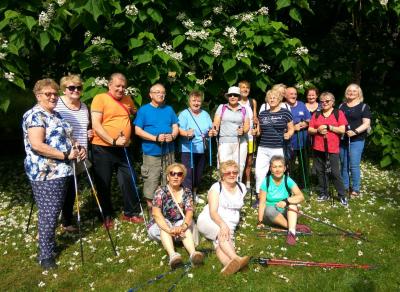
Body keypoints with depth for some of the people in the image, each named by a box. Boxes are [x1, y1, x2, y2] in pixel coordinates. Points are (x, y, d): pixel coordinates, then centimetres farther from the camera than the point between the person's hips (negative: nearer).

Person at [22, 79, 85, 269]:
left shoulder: (55, 115, 16)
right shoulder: (35, 115, -13)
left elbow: (62, 140, 23)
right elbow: (37, 145, -24)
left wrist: (77, 150, 3)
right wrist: (66, 155, -20)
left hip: (59, 171, 9)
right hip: (45, 174, -9)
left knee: (54, 211, 18)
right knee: (48, 214, -4)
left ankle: (50, 243, 33)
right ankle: (45, 256, 8)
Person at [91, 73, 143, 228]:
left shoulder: (127, 99, 9)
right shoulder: (100, 98, -8)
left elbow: (136, 113, 29)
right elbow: (96, 125, -15)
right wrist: (113, 141, -22)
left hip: (123, 148, 5)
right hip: (103, 149, -4)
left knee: (129, 181, 9)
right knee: (104, 184, 8)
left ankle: (131, 212, 26)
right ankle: (107, 216, 24)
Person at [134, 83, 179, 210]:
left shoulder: (169, 109, 12)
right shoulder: (143, 110, -1)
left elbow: (175, 126, 12)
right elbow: (138, 130, -7)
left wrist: (172, 136, -12)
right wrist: (156, 138, -18)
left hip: (168, 152, 4)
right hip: (151, 153, -4)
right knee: (151, 181, -5)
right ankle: (151, 208, 11)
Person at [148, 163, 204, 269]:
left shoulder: (186, 192, -2)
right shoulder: (161, 192, -11)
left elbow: (189, 212, -18)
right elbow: (156, 213, -27)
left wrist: (183, 226, -41)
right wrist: (169, 230, -44)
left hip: (178, 226, 2)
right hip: (159, 227, -2)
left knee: (187, 225, -28)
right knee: (165, 223, -33)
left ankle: (193, 253, -52)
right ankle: (172, 255, -56)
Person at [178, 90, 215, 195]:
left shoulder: (205, 114, 12)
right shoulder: (184, 114, -6)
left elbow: (211, 129, 17)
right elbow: (179, 129, -16)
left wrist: (211, 132, -6)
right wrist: (187, 133, -36)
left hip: (202, 150, 6)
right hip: (188, 150, -6)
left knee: (199, 174, 16)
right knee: (188, 174, -7)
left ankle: (194, 193, 32)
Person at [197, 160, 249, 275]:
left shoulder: (242, 187, 12)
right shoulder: (216, 187, -3)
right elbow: (213, 212, -16)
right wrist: (223, 225, -35)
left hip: (229, 225, 3)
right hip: (209, 221, -3)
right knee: (221, 234, -38)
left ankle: (229, 265, -63)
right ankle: (237, 258, -60)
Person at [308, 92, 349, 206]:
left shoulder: (339, 113, 1)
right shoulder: (316, 114, 11)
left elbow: (342, 130, -7)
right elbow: (309, 130, 7)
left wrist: (328, 127, -13)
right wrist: (318, 130, -12)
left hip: (332, 148, -4)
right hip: (318, 148, 4)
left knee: (335, 172, -5)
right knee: (320, 171, 9)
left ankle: (342, 195, 8)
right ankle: (324, 193, 22)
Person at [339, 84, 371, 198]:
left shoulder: (364, 106, -1)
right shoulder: (341, 106, 13)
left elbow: (367, 123, -8)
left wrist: (355, 131, -22)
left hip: (357, 140, -4)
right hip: (342, 139, 5)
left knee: (354, 165, -7)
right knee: (344, 164, 10)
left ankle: (356, 189, 5)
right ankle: (345, 186, 22)